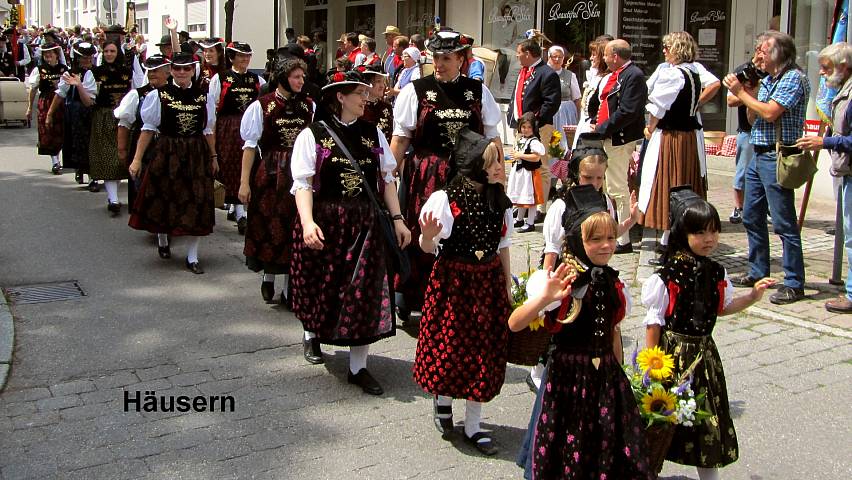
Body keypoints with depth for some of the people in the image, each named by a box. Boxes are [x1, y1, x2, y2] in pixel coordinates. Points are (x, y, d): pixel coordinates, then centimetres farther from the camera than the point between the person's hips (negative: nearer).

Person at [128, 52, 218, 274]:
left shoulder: (202, 96, 3)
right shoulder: (159, 95, -4)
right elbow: (148, 129, -2)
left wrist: (213, 157, 12)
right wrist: (137, 159, -3)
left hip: (197, 155, 2)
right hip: (167, 154, -2)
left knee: (197, 202, 2)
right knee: (165, 198, 9)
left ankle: (192, 256, 12)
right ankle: (162, 239, 40)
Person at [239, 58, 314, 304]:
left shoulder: (310, 106, 4)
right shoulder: (261, 106, -4)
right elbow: (250, 145, -4)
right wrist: (244, 182, -7)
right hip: (270, 174, -2)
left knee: (294, 226, 5)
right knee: (269, 225, 4)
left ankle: (289, 288, 15)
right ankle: (268, 277, 27)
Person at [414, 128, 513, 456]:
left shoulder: (501, 202, 1)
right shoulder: (446, 199, -16)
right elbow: (429, 248, -11)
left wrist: (508, 286, 13)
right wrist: (428, 235, -34)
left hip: (489, 282, 5)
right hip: (452, 282, -5)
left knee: (485, 353, 8)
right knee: (449, 345, 4)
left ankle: (472, 425, 22)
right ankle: (442, 402, 36)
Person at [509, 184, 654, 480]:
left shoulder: (614, 285, 4)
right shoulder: (561, 283, -14)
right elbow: (514, 324, -22)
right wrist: (543, 299, -37)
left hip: (606, 378, 5)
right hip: (567, 375, -5)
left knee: (610, 453, 10)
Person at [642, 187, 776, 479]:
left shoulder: (716, 274, 1)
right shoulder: (667, 277, -17)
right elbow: (654, 322, -13)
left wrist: (752, 297, 7)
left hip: (704, 352, 5)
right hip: (672, 352, -5)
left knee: (708, 417, 11)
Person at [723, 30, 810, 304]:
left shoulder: (794, 78, -10)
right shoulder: (767, 80, 16)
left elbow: (770, 113, -21)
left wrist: (741, 92, -11)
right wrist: (747, 87, 6)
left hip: (777, 159, -10)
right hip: (759, 156, 10)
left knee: (783, 223, -6)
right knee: (751, 217, 15)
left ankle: (794, 284, 0)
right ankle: (758, 272, 27)